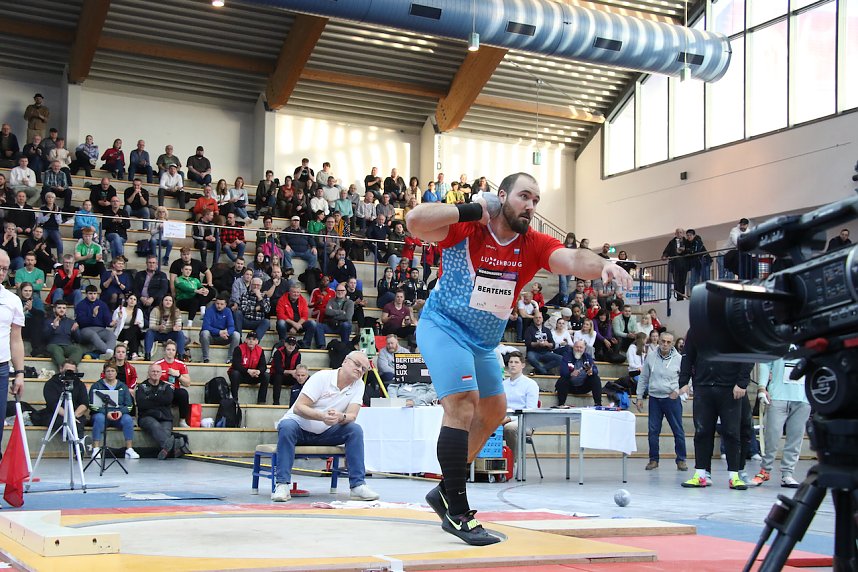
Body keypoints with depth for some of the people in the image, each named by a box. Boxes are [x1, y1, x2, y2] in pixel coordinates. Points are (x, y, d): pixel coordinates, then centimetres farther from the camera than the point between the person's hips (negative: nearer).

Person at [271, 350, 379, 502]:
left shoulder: (358, 385, -3)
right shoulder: (322, 377, -16)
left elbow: (352, 415, -14)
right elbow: (298, 408, -23)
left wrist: (340, 417, -39)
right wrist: (322, 416, -41)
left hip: (324, 433, 4)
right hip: (300, 428, -4)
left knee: (355, 430, -20)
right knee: (287, 426, -36)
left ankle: (357, 486, -20)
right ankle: (282, 485, -33)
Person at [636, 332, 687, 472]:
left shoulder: (679, 359, -3)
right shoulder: (650, 357, 3)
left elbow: (686, 377, 5)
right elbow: (643, 378, 9)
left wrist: (678, 390, -10)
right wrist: (639, 396, 7)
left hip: (672, 399, -2)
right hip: (654, 398, 2)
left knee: (678, 431, 0)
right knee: (653, 431, 4)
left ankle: (681, 460, 10)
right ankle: (653, 459, 14)